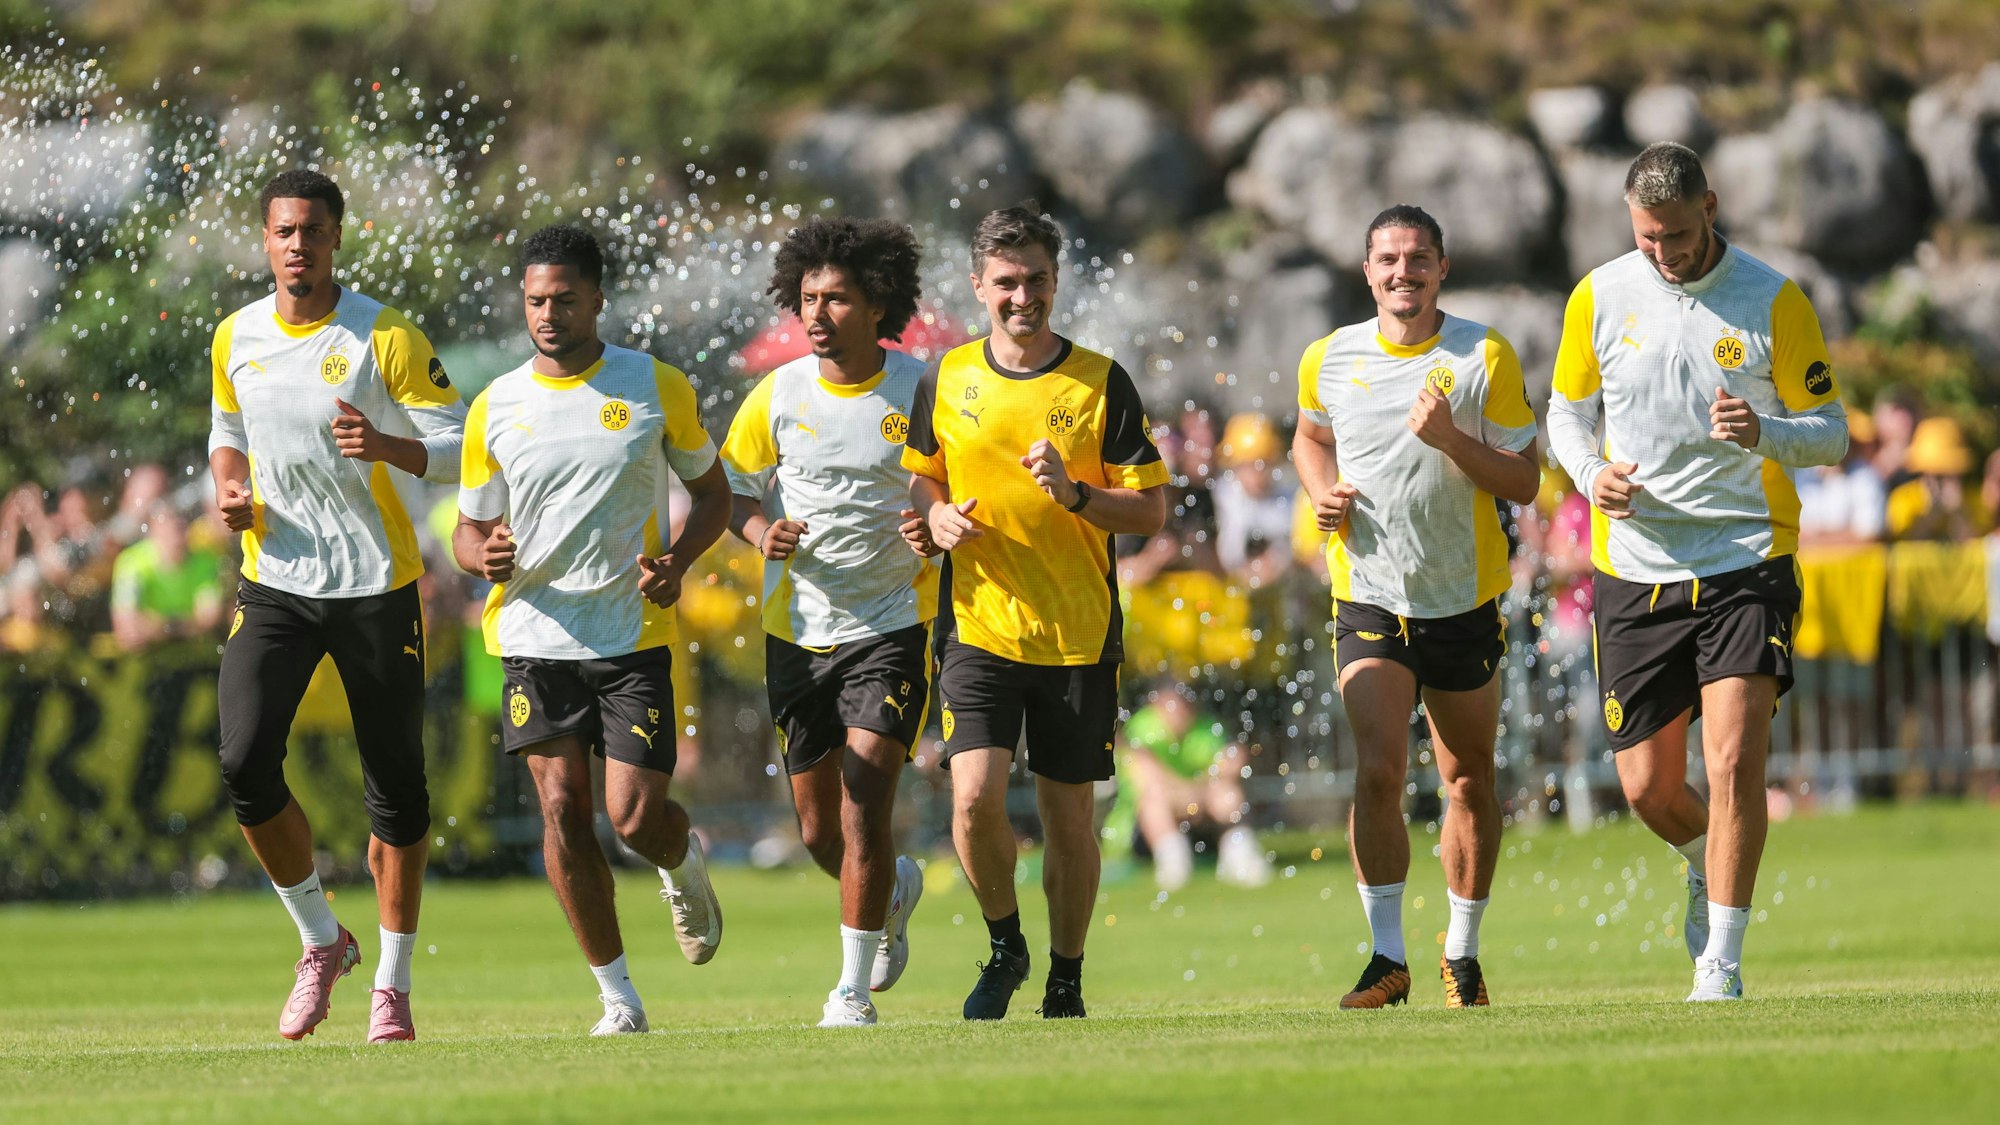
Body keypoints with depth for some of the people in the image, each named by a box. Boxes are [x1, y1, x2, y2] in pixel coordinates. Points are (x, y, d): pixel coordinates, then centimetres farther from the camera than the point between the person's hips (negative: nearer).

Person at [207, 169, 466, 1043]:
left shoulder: (388, 339, -8)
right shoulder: (235, 339, 4)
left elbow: (459, 448, -7)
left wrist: (385, 447, -26)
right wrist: (229, 490, -1)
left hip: (376, 585, -2)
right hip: (275, 583, 3)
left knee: (396, 789, 3)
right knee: (244, 760, -15)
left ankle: (393, 985, 17)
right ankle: (321, 941, 5)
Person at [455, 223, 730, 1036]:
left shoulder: (656, 388, 1)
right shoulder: (496, 407, 4)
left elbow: (711, 490, 11)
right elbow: (470, 529, 11)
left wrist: (680, 559, -8)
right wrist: (484, 555, -13)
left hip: (633, 632, -1)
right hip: (535, 631, 1)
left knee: (635, 817, -9)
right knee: (562, 807, -7)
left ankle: (684, 864, 29)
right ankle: (617, 994, 4)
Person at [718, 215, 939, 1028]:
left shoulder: (919, 391, -6)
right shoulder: (777, 396, -1)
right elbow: (732, 492, 10)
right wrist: (761, 531, -12)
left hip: (891, 625, -3)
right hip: (798, 630, 3)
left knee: (864, 808, -14)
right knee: (818, 830, 8)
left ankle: (854, 990, -4)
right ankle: (894, 893, 42)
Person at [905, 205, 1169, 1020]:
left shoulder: (1101, 384, -2)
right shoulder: (946, 380, 4)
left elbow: (1151, 511, -2)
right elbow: (918, 475, 20)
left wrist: (1074, 495, -19)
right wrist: (936, 515, -2)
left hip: (1079, 638, -1)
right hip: (980, 625, 1)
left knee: (1067, 816, 5)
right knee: (975, 797, -15)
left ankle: (1065, 979, 23)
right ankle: (1004, 945, 10)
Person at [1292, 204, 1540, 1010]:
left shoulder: (1485, 357, -6)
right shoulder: (1330, 360, 1)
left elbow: (1525, 483, -6)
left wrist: (1451, 440, -22)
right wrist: (1324, 493, 1)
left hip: (1465, 602, 0)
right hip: (1368, 601, 0)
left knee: (1470, 780, 9)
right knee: (1378, 770, -16)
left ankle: (1463, 951, 26)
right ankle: (1387, 958, -11)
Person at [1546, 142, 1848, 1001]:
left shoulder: (1774, 301, -4)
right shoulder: (1598, 299, 2)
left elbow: (1831, 432, 1)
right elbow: (1567, 411, 15)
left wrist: (1764, 432, -21)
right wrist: (1591, 473, -7)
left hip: (1749, 565, -2)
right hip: (1636, 570, 3)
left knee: (1735, 763, -16)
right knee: (1648, 787, 5)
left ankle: (1720, 969, -8)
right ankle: (1708, 864, 40)